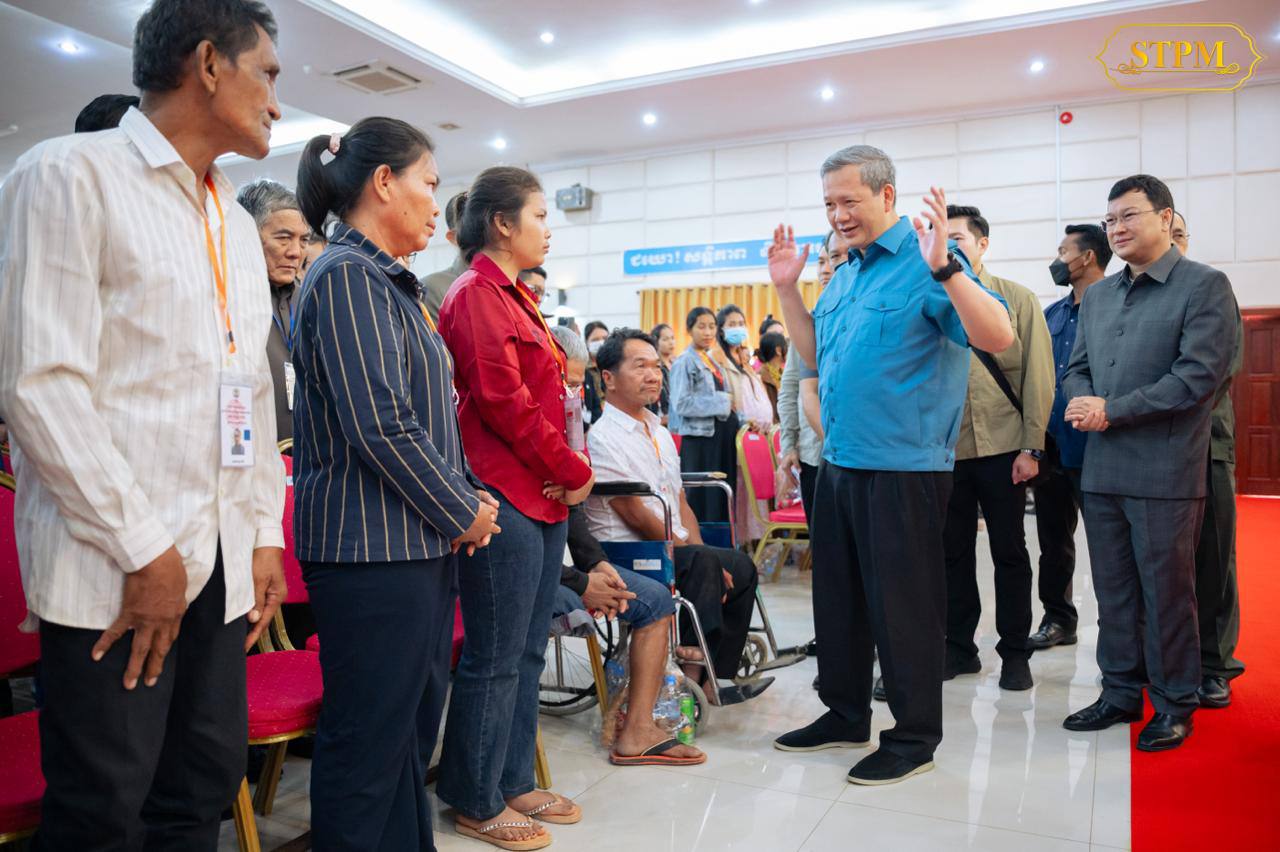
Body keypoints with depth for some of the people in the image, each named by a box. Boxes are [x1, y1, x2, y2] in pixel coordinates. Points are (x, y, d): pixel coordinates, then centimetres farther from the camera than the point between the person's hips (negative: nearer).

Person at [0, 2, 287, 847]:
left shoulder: (237, 224, 17)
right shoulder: (73, 175, -6)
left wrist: (266, 534, 11)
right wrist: (143, 548, -14)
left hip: (222, 561, 7)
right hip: (115, 567, -6)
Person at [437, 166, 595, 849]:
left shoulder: (512, 295, 18)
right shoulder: (476, 294, -11)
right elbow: (502, 401, -19)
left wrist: (566, 475, 5)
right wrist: (575, 473, -10)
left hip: (542, 498, 10)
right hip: (505, 497, -10)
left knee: (526, 652, 16)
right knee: (495, 658, 1)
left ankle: (513, 783, 30)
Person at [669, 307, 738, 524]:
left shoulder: (713, 361, 17)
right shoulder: (684, 362, -8)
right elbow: (681, 403, -19)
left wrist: (735, 413, 9)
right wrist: (721, 401, -15)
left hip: (721, 435, 8)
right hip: (700, 437, -8)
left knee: (723, 498, 9)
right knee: (702, 500, -5)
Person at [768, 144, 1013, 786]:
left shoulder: (926, 262, -10)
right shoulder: (844, 274, 15)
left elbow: (998, 336, -21)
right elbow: (816, 356, 21)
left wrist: (944, 267, -32)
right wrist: (788, 289, 13)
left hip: (902, 468, -8)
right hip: (839, 463, 9)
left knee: (901, 605, 3)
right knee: (837, 595, 17)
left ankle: (914, 737, 20)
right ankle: (845, 714, 33)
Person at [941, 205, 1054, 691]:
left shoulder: (1018, 300, 3)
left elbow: (1038, 377, -1)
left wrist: (1031, 448, -8)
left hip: (1002, 447, -2)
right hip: (945, 448, 2)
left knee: (1009, 551, 6)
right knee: (953, 551, 9)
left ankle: (1015, 653, 20)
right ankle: (959, 647, 23)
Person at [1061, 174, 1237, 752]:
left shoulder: (1205, 286, -5)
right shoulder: (1097, 296, 15)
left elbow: (1199, 374, -15)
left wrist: (1111, 410, -15)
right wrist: (1083, 403, -8)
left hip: (1164, 471, -6)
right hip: (1101, 469, 6)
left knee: (1167, 591, 4)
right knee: (1113, 590, 13)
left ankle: (1174, 704, 20)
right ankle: (1121, 692, 26)